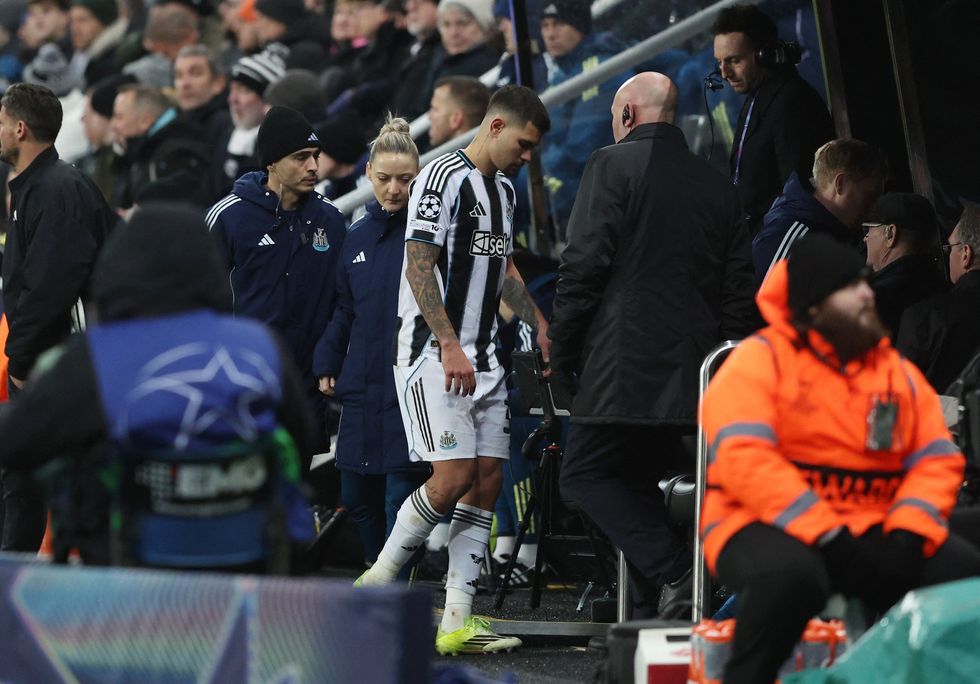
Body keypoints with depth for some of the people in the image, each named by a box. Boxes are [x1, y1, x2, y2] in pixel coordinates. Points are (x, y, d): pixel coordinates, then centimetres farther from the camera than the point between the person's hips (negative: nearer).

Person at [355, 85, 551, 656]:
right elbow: (419, 267, -16)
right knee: (454, 477, -17)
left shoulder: (504, 190, 18)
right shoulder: (443, 179, -11)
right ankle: (377, 582, 1)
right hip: (433, 354, -9)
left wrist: (540, 324, 26)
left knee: (487, 480, 1)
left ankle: (456, 620, 1)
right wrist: (449, 345, -21)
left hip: (483, 359, 9)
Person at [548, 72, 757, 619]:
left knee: (586, 475, 1)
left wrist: (562, 352, -1)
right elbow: (739, 289, 14)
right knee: (642, 480, 15)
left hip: (625, 363, -6)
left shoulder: (613, 165, -3)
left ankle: (675, 569, -16)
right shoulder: (717, 184, 15)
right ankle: (653, 615, 9)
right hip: (691, 367, 6)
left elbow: (584, 266, -9)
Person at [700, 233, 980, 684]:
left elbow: (937, 459, 8)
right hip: (767, 528, -5)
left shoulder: (899, 373, 14)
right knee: (793, 574, -40)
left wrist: (908, 531, -13)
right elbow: (742, 459, -19)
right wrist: (825, 534, -26)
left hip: (868, 533, 6)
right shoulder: (761, 361, -6)